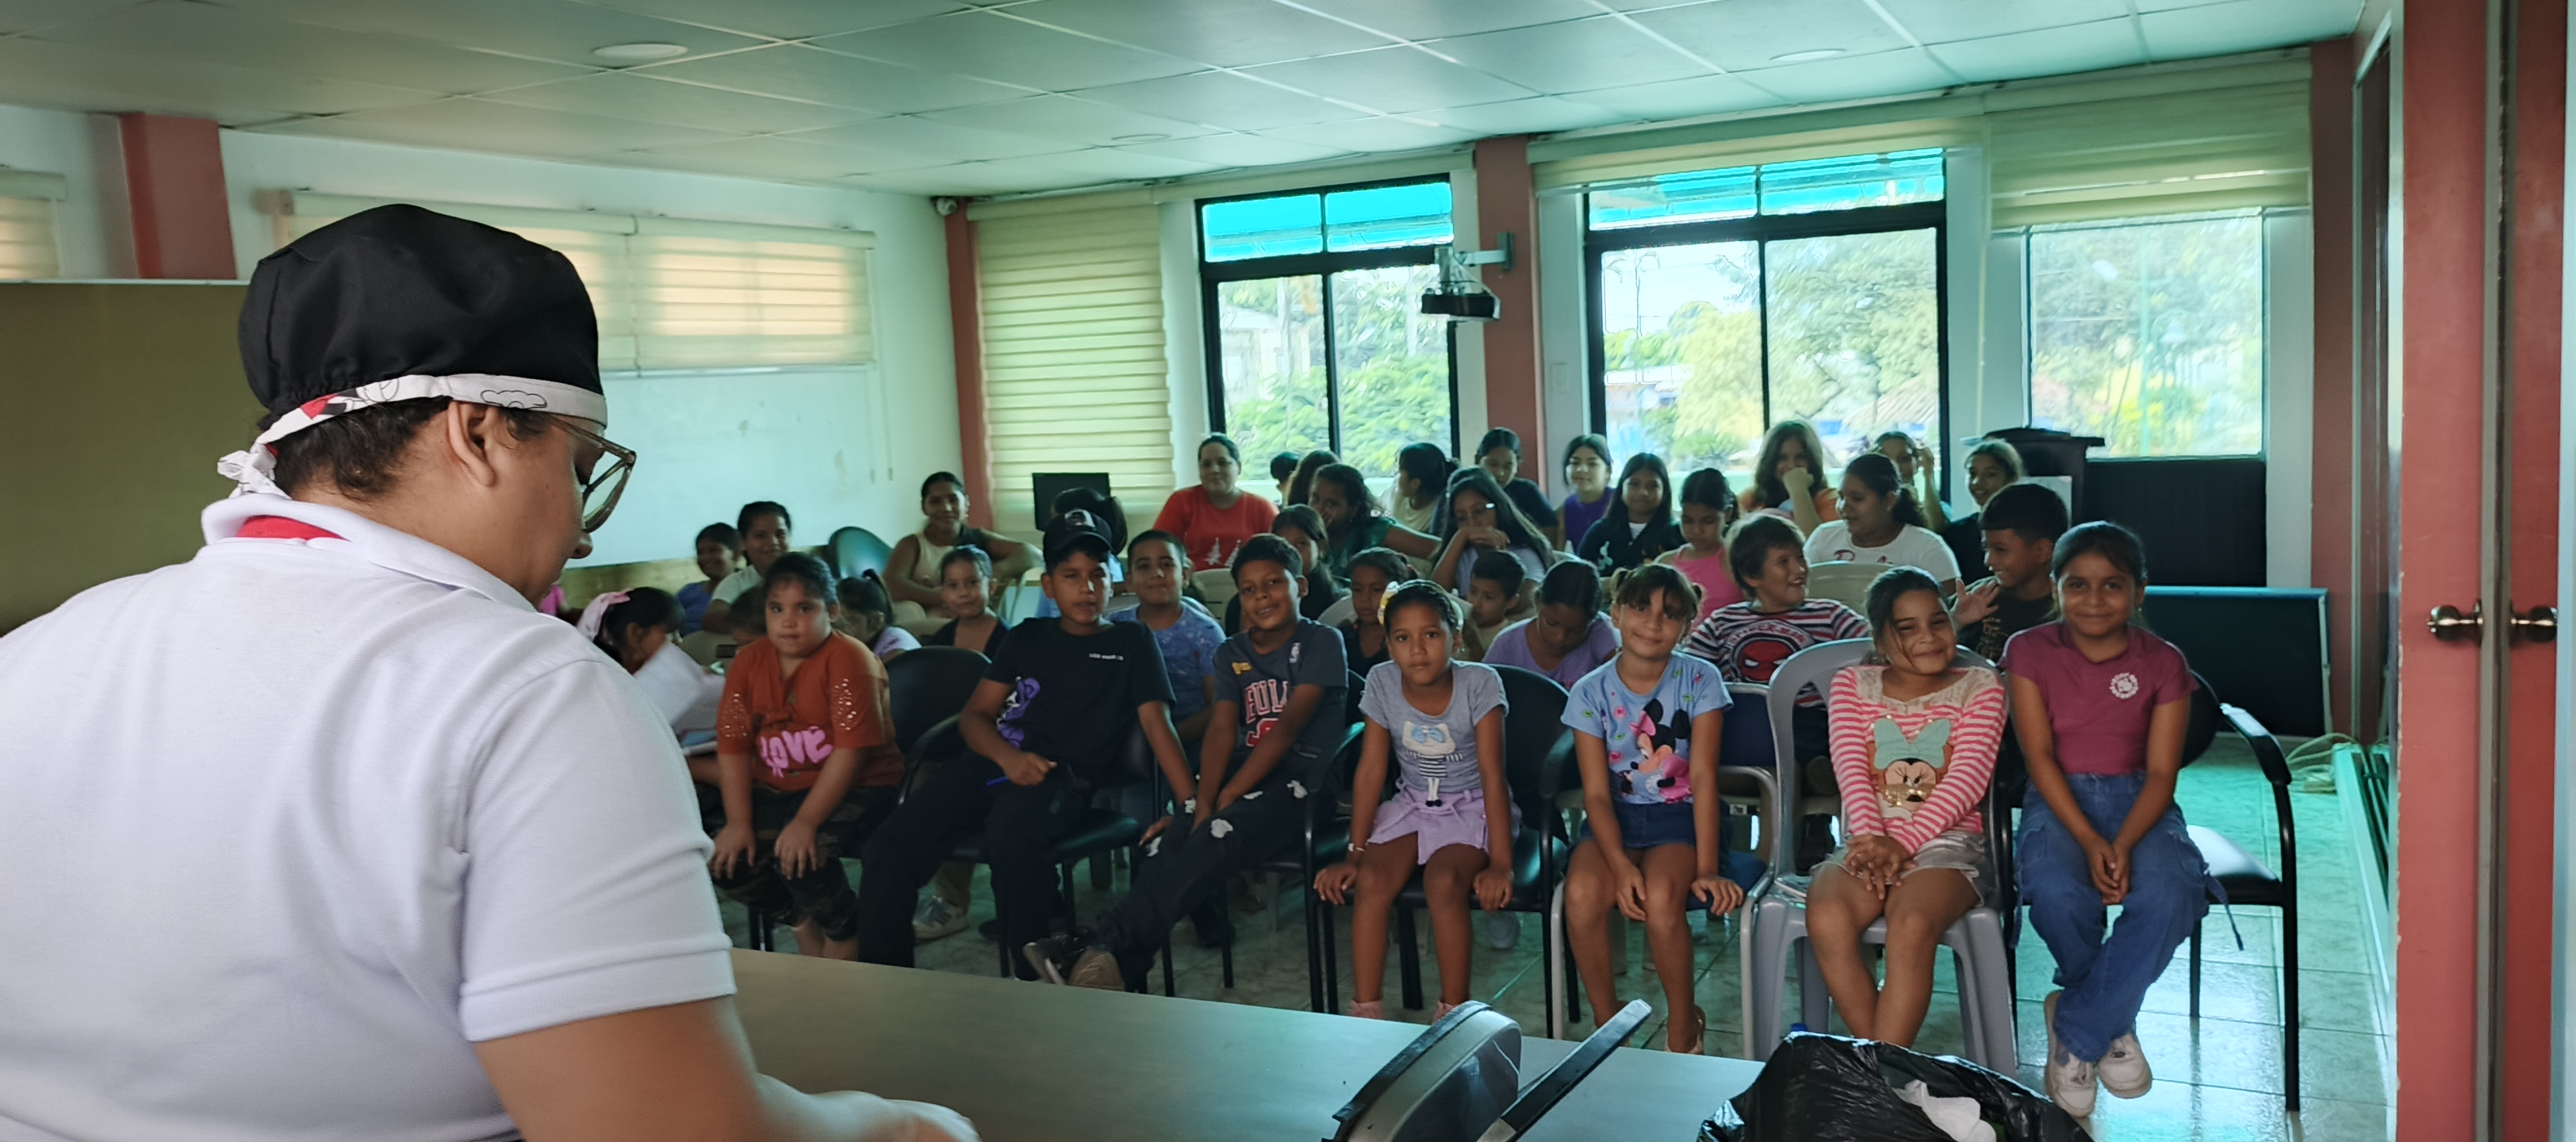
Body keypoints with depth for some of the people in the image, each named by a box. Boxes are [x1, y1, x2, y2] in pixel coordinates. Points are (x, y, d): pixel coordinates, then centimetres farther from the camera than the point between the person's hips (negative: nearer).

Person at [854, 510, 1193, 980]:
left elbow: (1157, 724, 2)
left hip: (1062, 774, -4)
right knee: (888, 850, -20)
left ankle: (1031, 973, -23)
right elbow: (974, 715, 16)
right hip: (991, 762, 4)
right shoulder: (1027, 637, 20)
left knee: (1010, 831, -40)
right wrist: (1008, 757, -7)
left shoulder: (1132, 641, 11)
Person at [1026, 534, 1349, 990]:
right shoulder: (1231, 654, 16)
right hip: (1245, 771, 5)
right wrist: (1201, 804, -15)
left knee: (1214, 839, -32)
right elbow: (1222, 730, 1)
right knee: (1167, 840, -25)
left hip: (1302, 778, -5)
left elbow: (1288, 728, -11)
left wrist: (1226, 798, -17)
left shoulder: (1321, 642, 0)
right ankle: (1123, 976, -38)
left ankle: (1101, 945, -43)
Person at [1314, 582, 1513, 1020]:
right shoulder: (1382, 682, -9)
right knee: (1371, 880, -23)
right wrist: (1355, 853, -7)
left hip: (1472, 808, -3)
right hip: (1411, 804, 3)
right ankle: (1366, 1012, -15)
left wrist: (1501, 864, -23)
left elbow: (1493, 776, -19)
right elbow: (1370, 771, -5)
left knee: (1443, 882, -31)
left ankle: (1454, 1013, -14)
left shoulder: (1479, 683, -18)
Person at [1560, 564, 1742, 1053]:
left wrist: (1707, 868, -19)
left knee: (1660, 897, -32)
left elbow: (1703, 778, -11)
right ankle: (1605, 1020, -4)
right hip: (1616, 815, 2)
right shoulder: (1590, 692, -4)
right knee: (1581, 894, -29)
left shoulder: (1699, 681, -7)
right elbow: (1596, 793, -8)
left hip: (1681, 815, -2)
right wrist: (1620, 865, -24)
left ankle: (1683, 1026, -5)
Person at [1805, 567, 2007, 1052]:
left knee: (1911, 924, -35)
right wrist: (1871, 839, -17)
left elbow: (1967, 779, -4)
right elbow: (1852, 769, 1)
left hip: (1947, 839, -2)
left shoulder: (1979, 687, 8)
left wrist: (1904, 843, -16)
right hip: (1869, 839, 2)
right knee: (1826, 919, -31)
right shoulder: (1852, 685, 14)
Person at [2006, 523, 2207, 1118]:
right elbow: (2039, 756, -8)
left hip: (2137, 801, 1)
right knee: (2056, 893, -33)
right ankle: (2110, 1023, -2)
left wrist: (2123, 845, -23)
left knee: (2170, 896, -31)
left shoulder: (2163, 663, 1)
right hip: (2059, 801, -1)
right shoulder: (2030, 652, 0)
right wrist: (2088, 841, -21)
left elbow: (2161, 772, -5)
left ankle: (2077, 1028, -11)